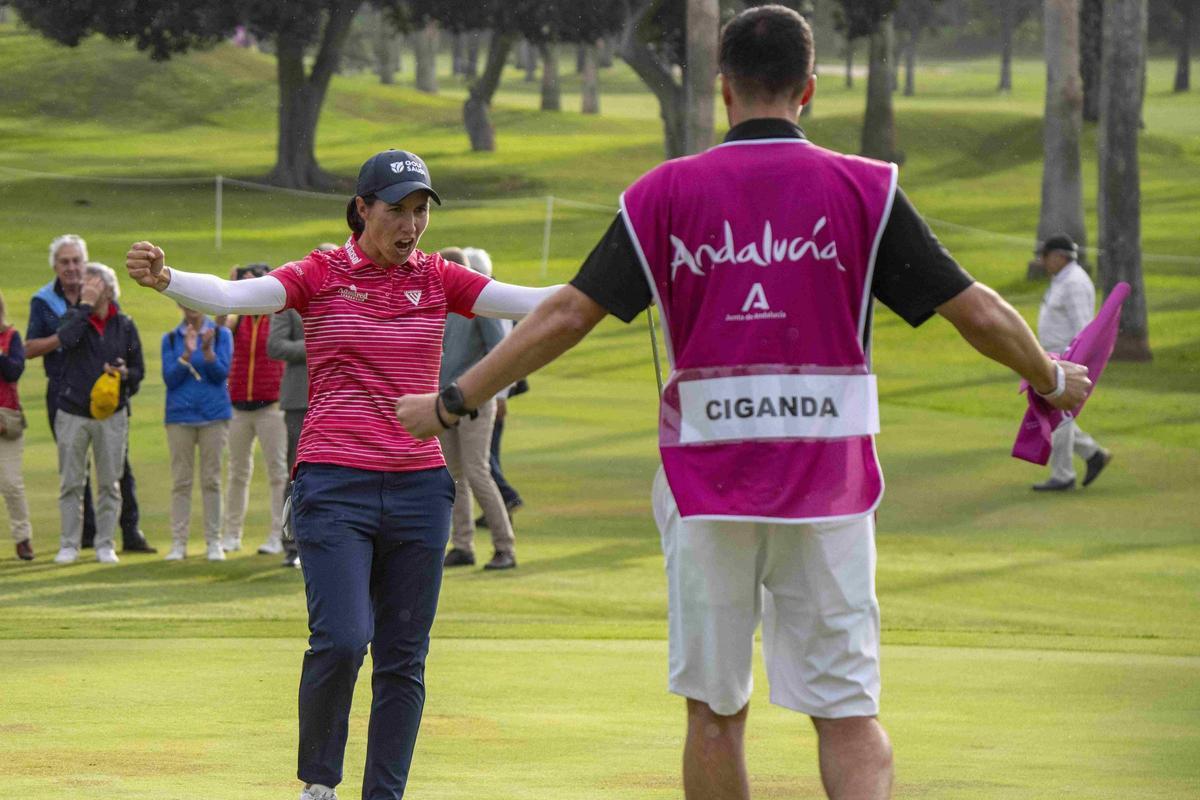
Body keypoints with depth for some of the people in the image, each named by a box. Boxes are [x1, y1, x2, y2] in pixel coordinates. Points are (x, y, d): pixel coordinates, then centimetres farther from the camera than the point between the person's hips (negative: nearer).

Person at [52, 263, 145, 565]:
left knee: (109, 484, 5)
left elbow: (139, 370, 9)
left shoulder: (124, 326, 4)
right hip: (72, 413, -1)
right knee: (71, 483, 2)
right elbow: (66, 338, -23)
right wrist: (85, 306, -18)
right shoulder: (74, 317, 1)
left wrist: (124, 374, -13)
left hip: (111, 415, 1)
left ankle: (105, 544, 13)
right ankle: (69, 544, 8)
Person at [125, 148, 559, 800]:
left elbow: (528, 302, 0)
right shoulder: (321, 275, -1)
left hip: (419, 488, 3)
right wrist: (164, 279, -35)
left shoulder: (437, 279, 8)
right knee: (341, 639, -16)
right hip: (334, 482, -3)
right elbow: (236, 295, -16)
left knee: (404, 660, 3)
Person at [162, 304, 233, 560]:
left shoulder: (221, 334, 2)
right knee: (181, 481, 0)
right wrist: (187, 353, -16)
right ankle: (178, 542, 2)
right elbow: (170, 378, -2)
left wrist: (207, 351, -21)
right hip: (180, 416, 1)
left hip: (213, 415, -1)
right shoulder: (170, 339, 6)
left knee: (211, 479, 2)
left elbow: (221, 373, -4)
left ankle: (213, 542, 6)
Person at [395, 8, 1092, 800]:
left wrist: (455, 401, 8)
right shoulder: (865, 191, -1)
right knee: (849, 713, 2)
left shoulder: (667, 194, 0)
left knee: (715, 711, 12)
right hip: (829, 489, 0)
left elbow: (567, 315, -1)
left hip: (707, 485, 1)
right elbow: (977, 311, 2)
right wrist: (1052, 380, 20)